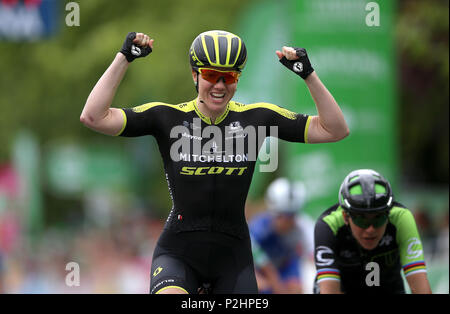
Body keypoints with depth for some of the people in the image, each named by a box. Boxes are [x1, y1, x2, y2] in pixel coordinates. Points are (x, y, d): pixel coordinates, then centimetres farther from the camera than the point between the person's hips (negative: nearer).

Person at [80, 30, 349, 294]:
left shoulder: (255, 118, 1)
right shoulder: (167, 117, -3)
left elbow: (334, 130, -1)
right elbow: (94, 117, -13)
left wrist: (308, 74, -10)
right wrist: (125, 58, -13)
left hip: (233, 255, 2)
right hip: (178, 252, -2)